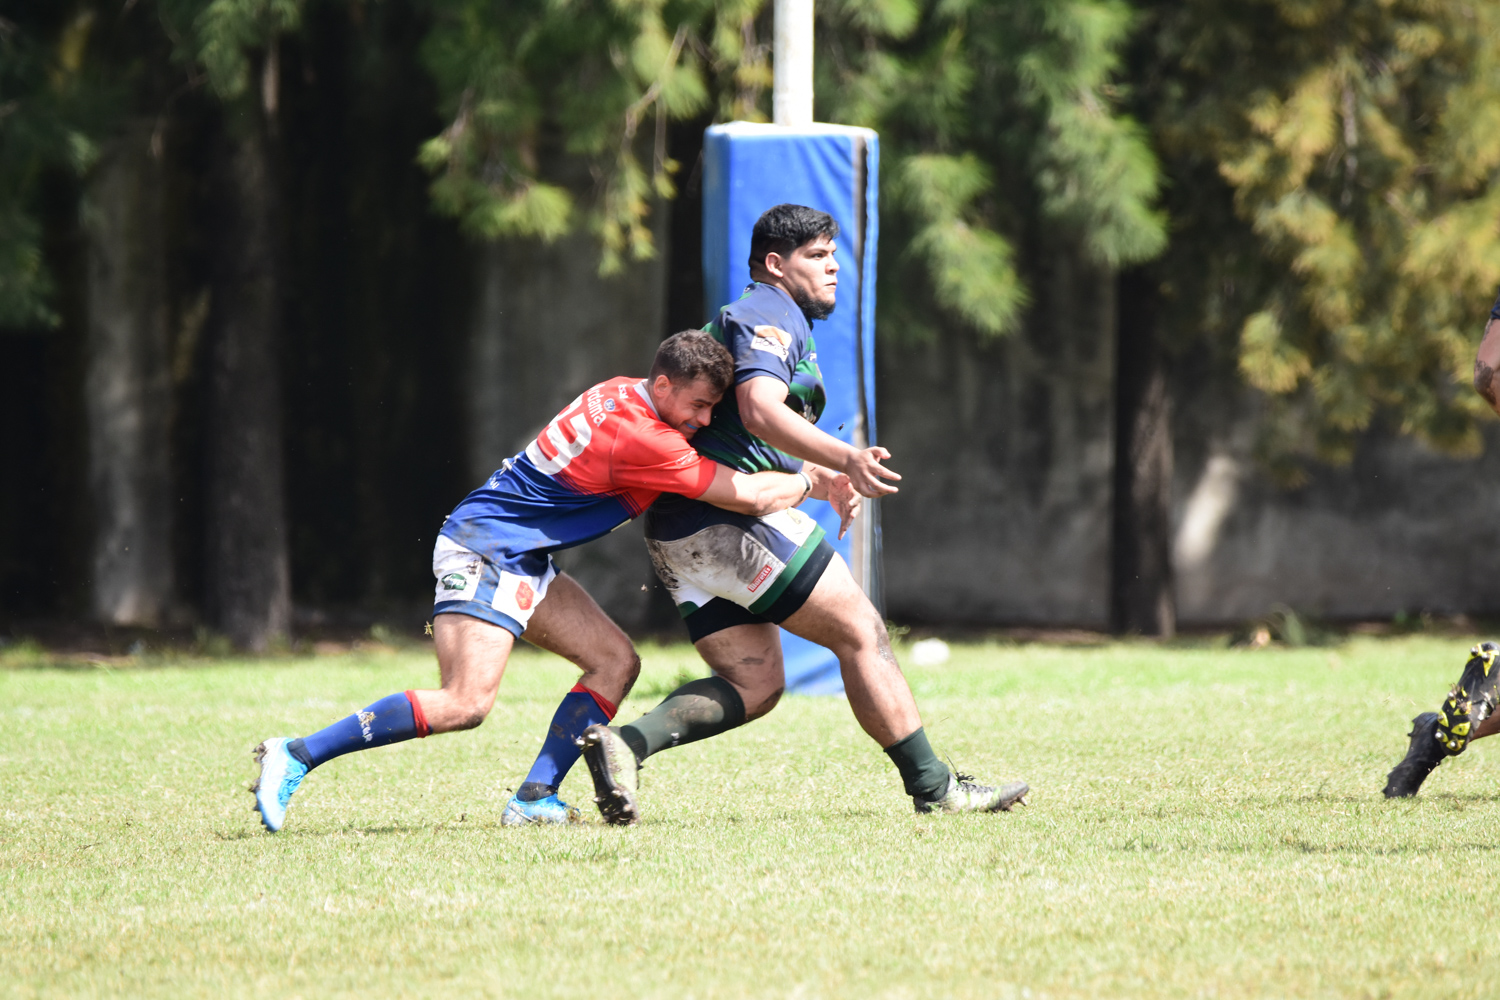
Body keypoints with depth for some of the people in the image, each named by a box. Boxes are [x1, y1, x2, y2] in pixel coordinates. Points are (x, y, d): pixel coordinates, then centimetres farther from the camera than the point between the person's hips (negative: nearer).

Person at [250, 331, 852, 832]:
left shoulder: (622, 396, 9)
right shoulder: (642, 440, -20)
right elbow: (749, 497, -15)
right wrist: (811, 483, 2)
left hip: (521, 560, 11)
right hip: (483, 548, -11)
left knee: (616, 660, 5)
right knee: (465, 703, -21)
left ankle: (533, 801, -2)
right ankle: (298, 756, -17)